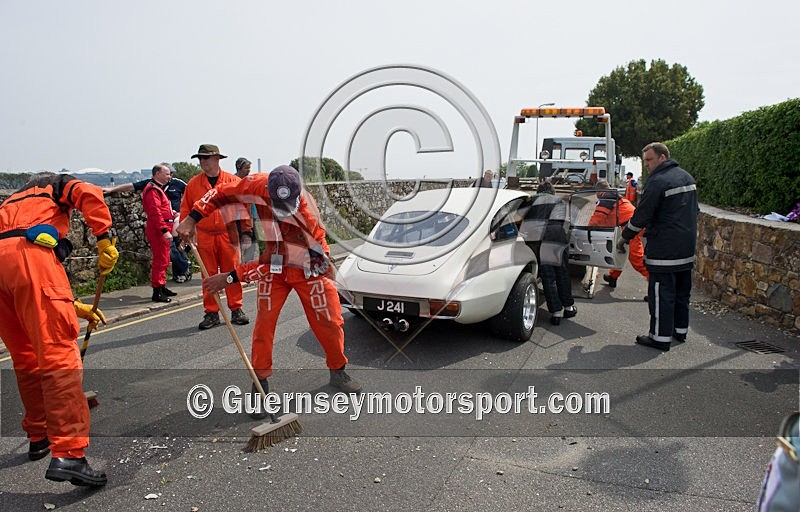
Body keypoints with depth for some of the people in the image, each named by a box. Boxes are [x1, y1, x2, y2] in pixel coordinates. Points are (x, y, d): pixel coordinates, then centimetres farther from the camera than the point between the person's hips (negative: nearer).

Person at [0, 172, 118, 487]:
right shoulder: (57, 186, 28)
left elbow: (29, 287, 39)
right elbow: (88, 194, 0)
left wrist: (73, 306, 39)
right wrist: (104, 238, -5)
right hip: (29, 253, -7)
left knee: (26, 360, 19)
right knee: (59, 356, -12)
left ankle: (39, 437, 32)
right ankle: (69, 455, -19)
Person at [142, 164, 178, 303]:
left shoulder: (159, 189, 20)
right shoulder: (153, 190, -15)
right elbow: (155, 213, -24)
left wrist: (170, 212, 14)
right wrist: (165, 231, -28)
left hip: (162, 230, 11)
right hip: (158, 230, -11)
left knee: (164, 260, 17)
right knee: (160, 260, -9)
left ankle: (162, 287, 27)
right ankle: (157, 292, -6)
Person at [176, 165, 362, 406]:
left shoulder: (307, 218, -34)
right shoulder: (259, 185, -25)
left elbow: (269, 261, -30)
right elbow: (222, 193, -9)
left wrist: (230, 278, -27)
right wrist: (191, 219, -18)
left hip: (310, 269, -2)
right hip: (274, 269, 3)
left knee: (329, 322, 1)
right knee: (264, 321, -6)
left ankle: (338, 372, 23)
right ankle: (260, 382, 7)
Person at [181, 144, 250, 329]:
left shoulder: (233, 181, 1)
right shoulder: (193, 184, 7)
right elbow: (185, 210, 10)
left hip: (228, 235, -1)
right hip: (204, 236, 2)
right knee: (209, 276, 6)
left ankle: (236, 309, 14)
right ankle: (211, 313, 14)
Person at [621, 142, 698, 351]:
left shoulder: (657, 181, -16)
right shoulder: (687, 178, 13)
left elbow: (641, 216, -14)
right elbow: (694, 211, 22)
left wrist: (625, 237, -1)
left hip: (664, 249, -9)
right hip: (687, 248, 9)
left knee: (661, 293, -3)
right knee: (682, 291, 17)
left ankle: (661, 337, 2)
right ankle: (680, 330, 28)